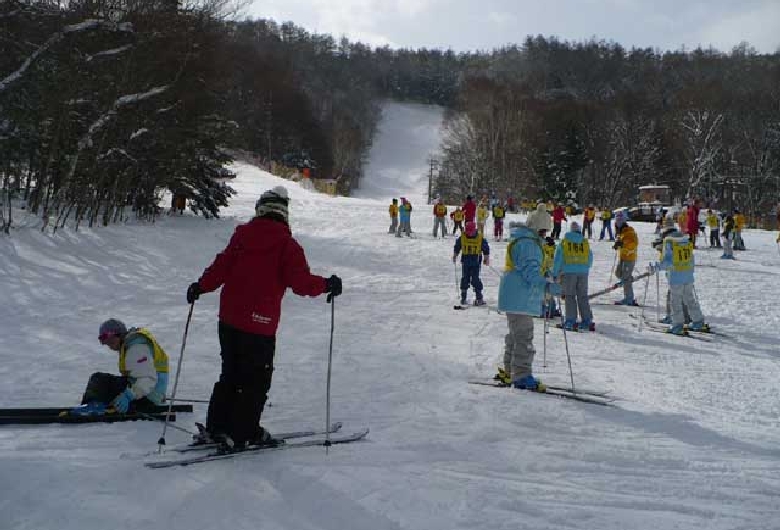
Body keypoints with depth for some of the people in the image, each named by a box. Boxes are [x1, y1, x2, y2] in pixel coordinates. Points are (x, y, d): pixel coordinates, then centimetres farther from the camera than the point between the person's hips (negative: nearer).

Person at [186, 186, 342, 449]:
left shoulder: (242, 234, 4)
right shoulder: (287, 244, -8)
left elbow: (221, 267, 2)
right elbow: (300, 282, -15)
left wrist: (200, 287, 17)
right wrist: (327, 285, 1)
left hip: (229, 319, 5)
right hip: (260, 324, -5)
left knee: (231, 374, 19)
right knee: (255, 380, 8)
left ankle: (216, 428, 22)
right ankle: (241, 433, 11)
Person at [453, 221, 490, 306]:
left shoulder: (480, 238, -6)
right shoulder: (462, 237, -1)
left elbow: (486, 248, 3)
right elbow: (457, 246, 13)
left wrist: (486, 258, 1)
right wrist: (455, 255, 14)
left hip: (476, 261, -2)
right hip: (465, 261, 2)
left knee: (475, 279, -7)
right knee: (465, 278, 6)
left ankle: (479, 298, -3)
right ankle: (463, 297, 15)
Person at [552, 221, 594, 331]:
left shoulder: (564, 242, -1)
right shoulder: (585, 242, 7)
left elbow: (557, 259, -2)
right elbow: (590, 259, 15)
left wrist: (555, 274, 4)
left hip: (569, 273, -2)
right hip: (583, 273, 2)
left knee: (570, 296, 3)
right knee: (583, 297, 8)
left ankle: (571, 321, -1)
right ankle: (587, 321, 6)